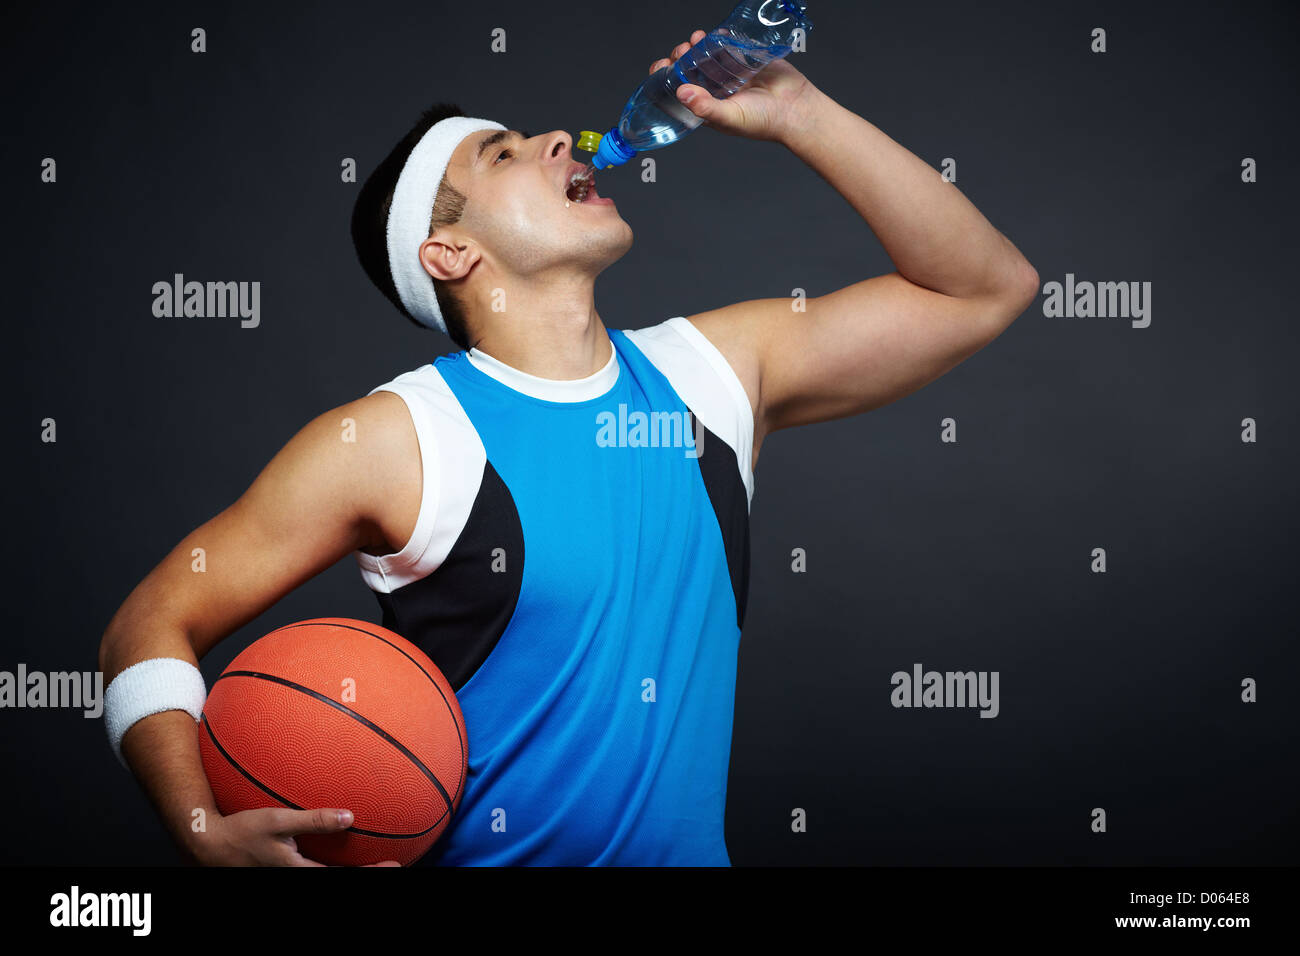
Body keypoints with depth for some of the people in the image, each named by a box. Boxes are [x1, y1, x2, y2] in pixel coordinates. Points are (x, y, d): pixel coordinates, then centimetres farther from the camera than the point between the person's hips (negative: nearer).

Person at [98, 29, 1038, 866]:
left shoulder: (711, 368, 2)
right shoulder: (391, 440, -11)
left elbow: (985, 289, 6)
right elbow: (152, 624, -6)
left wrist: (798, 115, -1)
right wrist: (209, 832, -23)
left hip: (694, 845, 4)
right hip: (481, 850, -4)